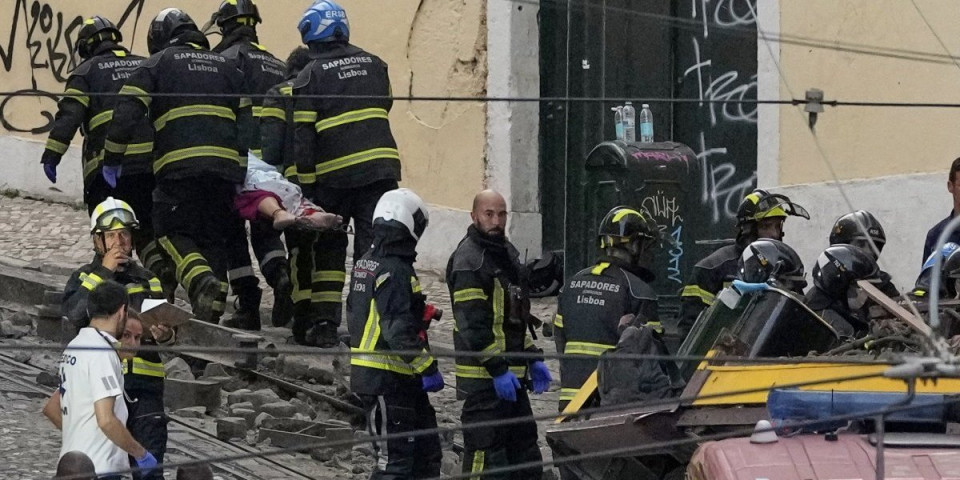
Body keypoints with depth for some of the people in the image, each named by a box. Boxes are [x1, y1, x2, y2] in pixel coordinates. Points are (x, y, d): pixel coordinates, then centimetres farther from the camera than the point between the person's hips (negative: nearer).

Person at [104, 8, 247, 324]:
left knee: (172, 231, 2)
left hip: (180, 165, -4)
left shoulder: (158, 63, 11)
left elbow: (127, 111, 0)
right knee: (215, 238, 10)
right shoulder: (227, 67, 24)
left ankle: (201, 280, -25)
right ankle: (212, 312, 3)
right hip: (228, 164, 4)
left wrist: (112, 157, 5)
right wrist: (248, 163, 23)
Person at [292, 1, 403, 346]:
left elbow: (301, 135, -6)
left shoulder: (311, 76, -3)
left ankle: (325, 322, 8)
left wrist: (303, 182, -4)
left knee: (329, 248, 11)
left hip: (335, 173, -3)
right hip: (381, 169, 3)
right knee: (375, 244, 1)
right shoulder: (374, 64, 11)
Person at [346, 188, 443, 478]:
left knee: (426, 454, 16)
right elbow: (399, 331, -24)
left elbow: (355, 318, 22)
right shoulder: (395, 272, -18)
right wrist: (427, 368, -18)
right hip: (388, 379, -10)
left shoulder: (365, 265, 12)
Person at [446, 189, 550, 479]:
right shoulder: (468, 261, -14)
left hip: (511, 374, 10)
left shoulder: (507, 254, 17)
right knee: (485, 455, -8)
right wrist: (497, 369, -23)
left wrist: (532, 358, 18)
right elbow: (471, 324, -21)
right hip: (483, 377, -10)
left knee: (524, 449, 15)